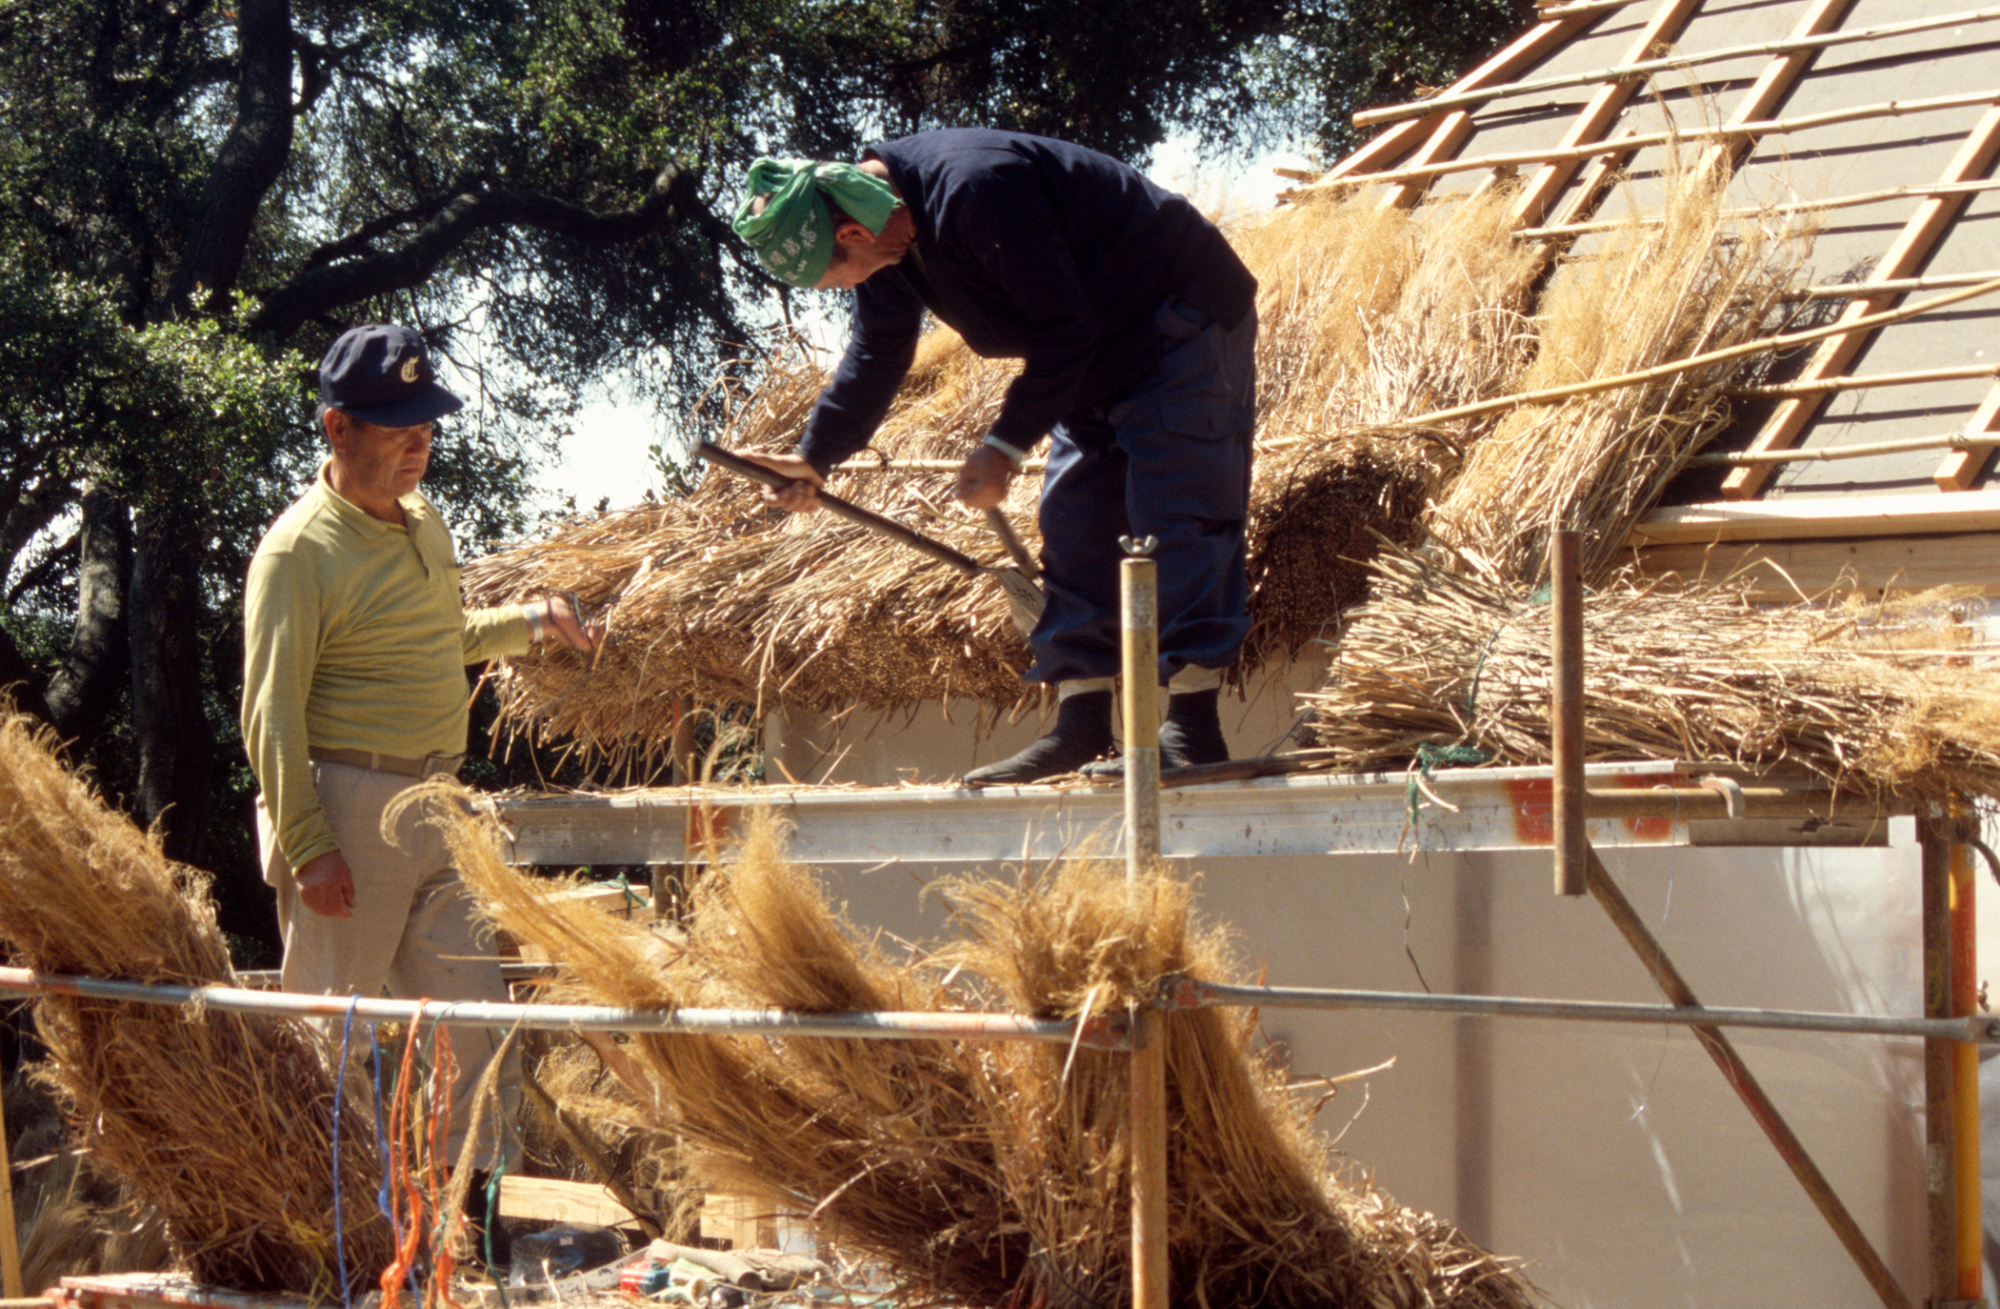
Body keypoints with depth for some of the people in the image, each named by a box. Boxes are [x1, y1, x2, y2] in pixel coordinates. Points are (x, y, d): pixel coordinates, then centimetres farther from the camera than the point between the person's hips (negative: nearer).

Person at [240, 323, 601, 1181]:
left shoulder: (423, 524, 13)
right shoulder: (301, 550, -14)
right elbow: (272, 714, -16)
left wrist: (532, 620, 13)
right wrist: (305, 846, -20)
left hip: (434, 807, 8)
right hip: (347, 808, -8)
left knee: (474, 1015, 9)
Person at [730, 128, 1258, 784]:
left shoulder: (977, 190, -33)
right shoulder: (886, 227, -2)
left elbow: (1065, 329, -29)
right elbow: (875, 353, 11)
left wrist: (1006, 445, -24)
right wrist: (813, 456, 4)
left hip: (1182, 324, -10)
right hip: (1102, 355, 10)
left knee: (1175, 517, -14)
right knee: (1072, 521, 4)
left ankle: (1193, 729, -15)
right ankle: (1081, 725, 4)